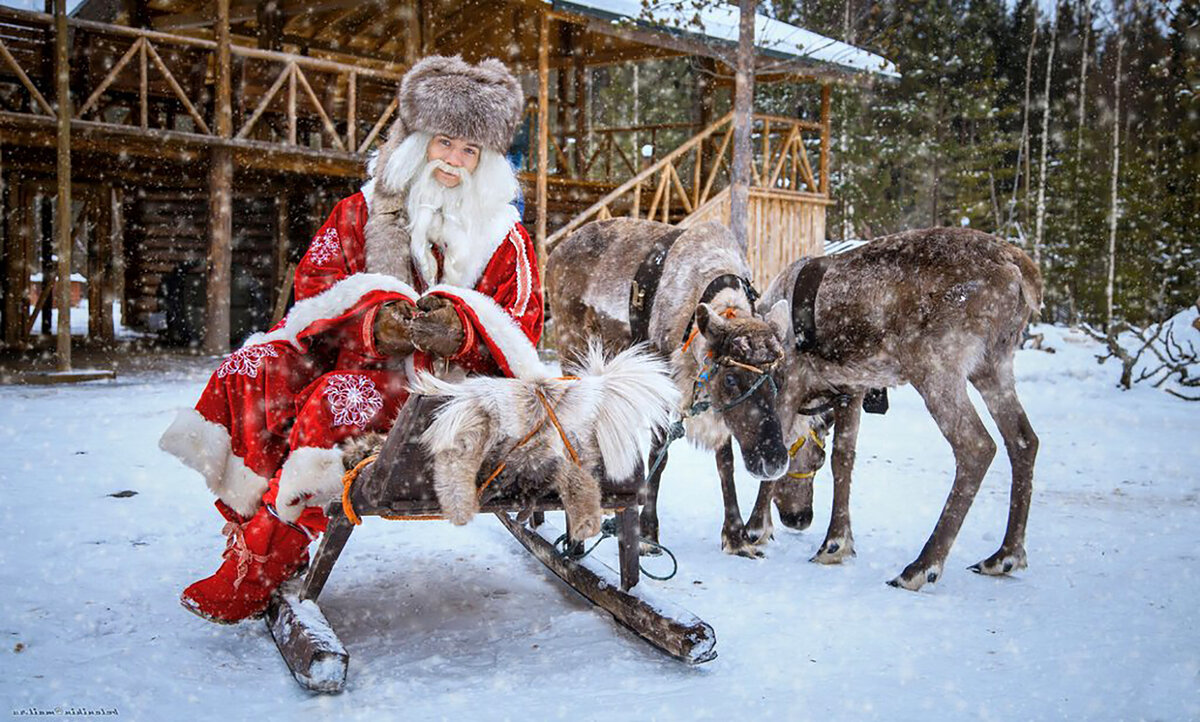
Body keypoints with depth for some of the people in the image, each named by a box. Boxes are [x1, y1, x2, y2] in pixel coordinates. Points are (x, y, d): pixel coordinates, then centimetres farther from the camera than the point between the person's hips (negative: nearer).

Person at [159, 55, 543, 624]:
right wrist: (372, 318, -19)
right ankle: (248, 525, -22)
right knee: (249, 373, -24)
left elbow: (518, 338, 0)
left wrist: (459, 330, -23)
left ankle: (254, 576, -25)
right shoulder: (365, 208, 13)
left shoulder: (504, 238, 7)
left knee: (338, 399, -34)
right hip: (354, 356, 4)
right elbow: (314, 279, 2)